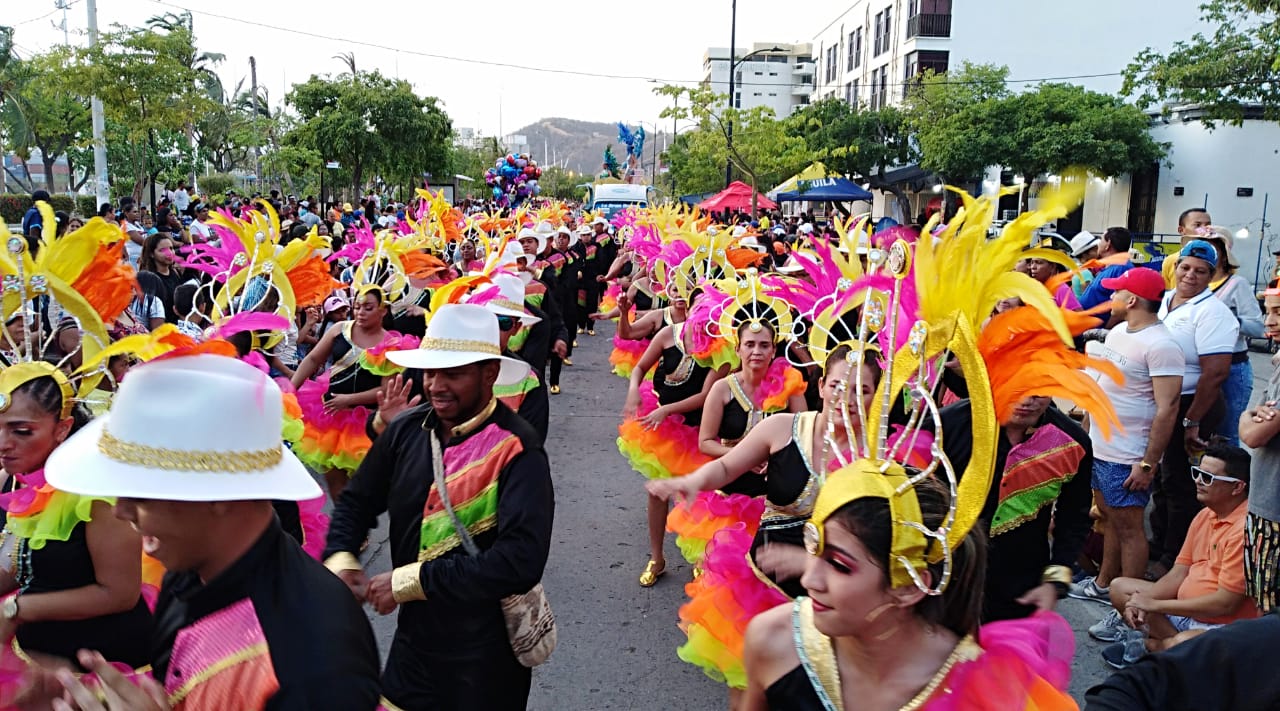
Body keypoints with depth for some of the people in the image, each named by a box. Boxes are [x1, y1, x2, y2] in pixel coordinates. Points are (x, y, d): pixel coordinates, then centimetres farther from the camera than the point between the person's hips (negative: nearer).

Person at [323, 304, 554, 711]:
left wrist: (410, 581, -25)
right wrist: (340, 559, -11)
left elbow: (521, 560, -30)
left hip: (486, 655, -5)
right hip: (413, 638, 5)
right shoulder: (407, 430, -5)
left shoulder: (516, 451, -22)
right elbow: (357, 501, 9)